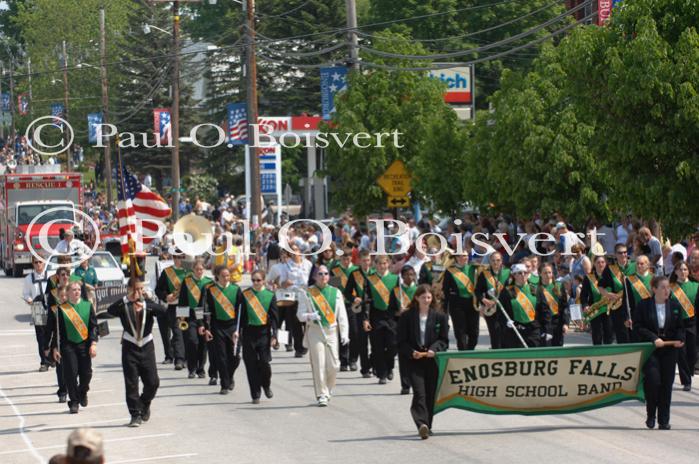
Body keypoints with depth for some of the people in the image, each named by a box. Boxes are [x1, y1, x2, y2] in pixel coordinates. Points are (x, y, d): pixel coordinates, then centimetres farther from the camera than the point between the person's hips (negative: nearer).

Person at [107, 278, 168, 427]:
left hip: (147, 346, 2)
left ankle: (145, 405, 29)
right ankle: (136, 414, 4)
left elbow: (163, 310, -16)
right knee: (131, 383, -3)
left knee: (152, 382, 3)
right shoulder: (124, 305, -3)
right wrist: (127, 299, -34)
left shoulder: (148, 303, 2)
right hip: (130, 347, -2)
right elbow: (110, 311, -23)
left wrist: (145, 306, -33)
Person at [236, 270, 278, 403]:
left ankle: (266, 385, 21)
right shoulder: (245, 295, 5)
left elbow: (274, 317, 4)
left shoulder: (270, 295, 3)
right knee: (251, 365, 0)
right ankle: (255, 395, 7)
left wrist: (274, 335, -4)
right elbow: (240, 314, 6)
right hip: (249, 332, 1)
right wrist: (237, 330, -5)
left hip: (264, 332, -1)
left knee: (264, 362, -8)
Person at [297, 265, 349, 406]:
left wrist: (344, 334, 3)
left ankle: (328, 390, 22)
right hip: (315, 331, -2)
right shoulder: (308, 293, 3)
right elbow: (300, 314, 3)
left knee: (333, 365, -1)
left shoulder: (336, 293, 10)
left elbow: (342, 315, 10)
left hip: (332, 331, 2)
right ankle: (321, 394, 1)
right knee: (319, 365, -6)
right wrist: (310, 316, -18)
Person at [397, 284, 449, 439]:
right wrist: (411, 352, -16)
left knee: (431, 394, 6)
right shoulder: (406, 316, 1)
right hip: (414, 361, -2)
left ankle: (427, 426, 19)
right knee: (419, 393, -15)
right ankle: (422, 424, -27)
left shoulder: (440, 316, 5)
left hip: (433, 360, 2)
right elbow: (402, 341, 2)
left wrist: (434, 349, -13)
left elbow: (444, 340, 6)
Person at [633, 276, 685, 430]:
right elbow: (638, 327, -6)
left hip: (669, 350, 3)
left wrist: (680, 339, -10)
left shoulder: (675, 306, 7)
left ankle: (664, 420, 10)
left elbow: (680, 327, 11)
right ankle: (651, 415, 3)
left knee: (666, 384, 2)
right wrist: (653, 338, -18)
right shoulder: (643, 305, -2)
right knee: (653, 381, -17)